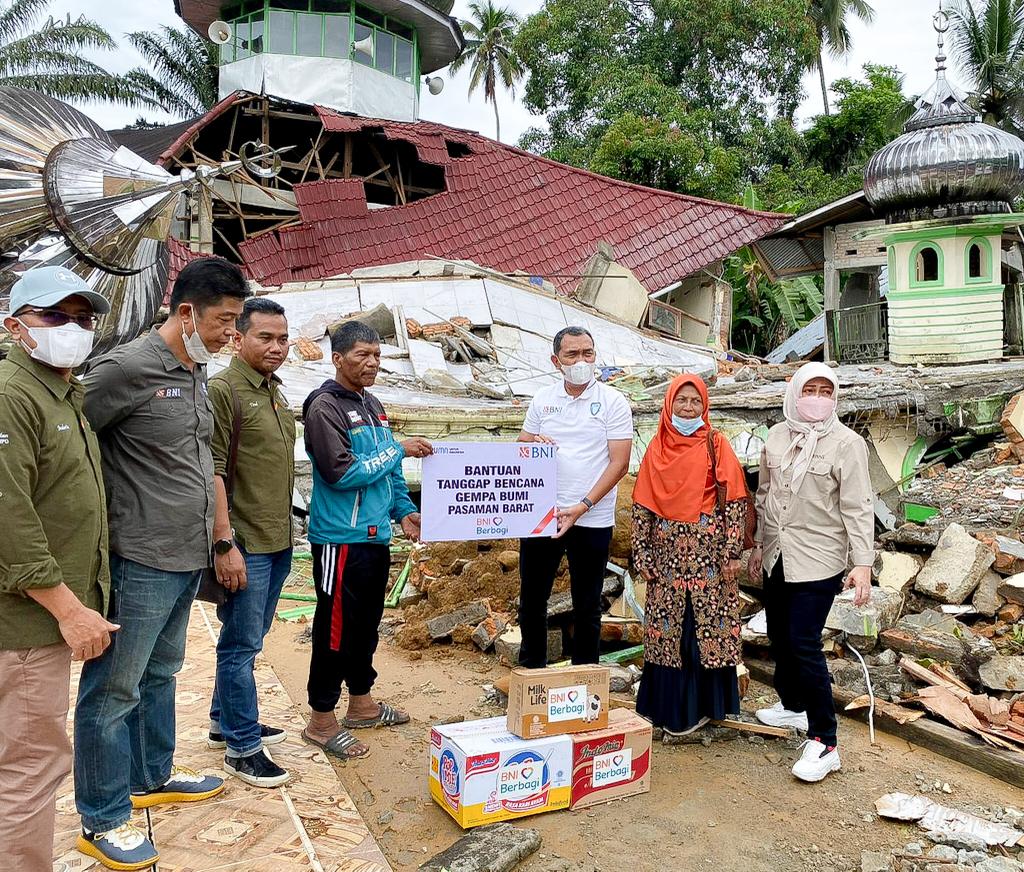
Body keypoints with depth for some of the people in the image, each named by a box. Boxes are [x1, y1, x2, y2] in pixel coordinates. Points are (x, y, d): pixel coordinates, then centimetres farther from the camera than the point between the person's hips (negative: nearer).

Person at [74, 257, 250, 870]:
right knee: (114, 690, 6)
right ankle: (103, 821, 21)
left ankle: (153, 777, 39)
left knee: (161, 674, 22)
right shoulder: (125, 370, -16)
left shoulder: (198, 375, 10)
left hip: (188, 559, 8)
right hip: (141, 562, -8)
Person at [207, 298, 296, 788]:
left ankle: (225, 722, 34)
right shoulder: (223, 390, -13)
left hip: (278, 541, 8)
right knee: (242, 645, 2)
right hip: (245, 544, -8)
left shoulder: (274, 391, 13)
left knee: (249, 638, 18)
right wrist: (225, 544, -21)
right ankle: (243, 748, 13)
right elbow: (211, 471, -18)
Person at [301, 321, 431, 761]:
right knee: (337, 627, 1)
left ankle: (362, 702, 34)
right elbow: (341, 473, -21)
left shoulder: (372, 405, 13)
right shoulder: (324, 407, -13)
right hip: (341, 539, -8)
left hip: (376, 536, 8)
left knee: (367, 624, 18)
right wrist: (399, 449, -15)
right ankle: (321, 720, 16)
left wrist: (404, 510, 7)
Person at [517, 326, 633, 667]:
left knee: (587, 606, 10)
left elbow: (619, 463, -9)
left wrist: (581, 507, -18)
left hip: (592, 520, -3)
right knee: (531, 599, 12)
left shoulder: (613, 402, -3)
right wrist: (532, 446, -13)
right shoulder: (542, 399, 7)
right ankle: (531, 671, 30)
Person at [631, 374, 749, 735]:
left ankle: (704, 704, 18)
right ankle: (669, 703, 21)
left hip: (709, 553, -2)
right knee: (668, 627, 7)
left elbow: (735, 500, -3)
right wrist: (642, 554, 2)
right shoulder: (658, 447, 7)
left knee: (707, 626, 3)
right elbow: (641, 504, 6)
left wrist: (733, 552, -8)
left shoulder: (716, 444, 0)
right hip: (668, 553, 2)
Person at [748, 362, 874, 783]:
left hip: (819, 561, -6)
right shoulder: (777, 436, 6)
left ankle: (824, 742, 1)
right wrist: (758, 544, 18)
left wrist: (863, 563, -18)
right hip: (777, 558, 6)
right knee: (779, 637, 16)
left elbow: (858, 507, -12)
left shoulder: (847, 443, -10)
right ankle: (793, 706, 39)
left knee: (805, 645, -10)